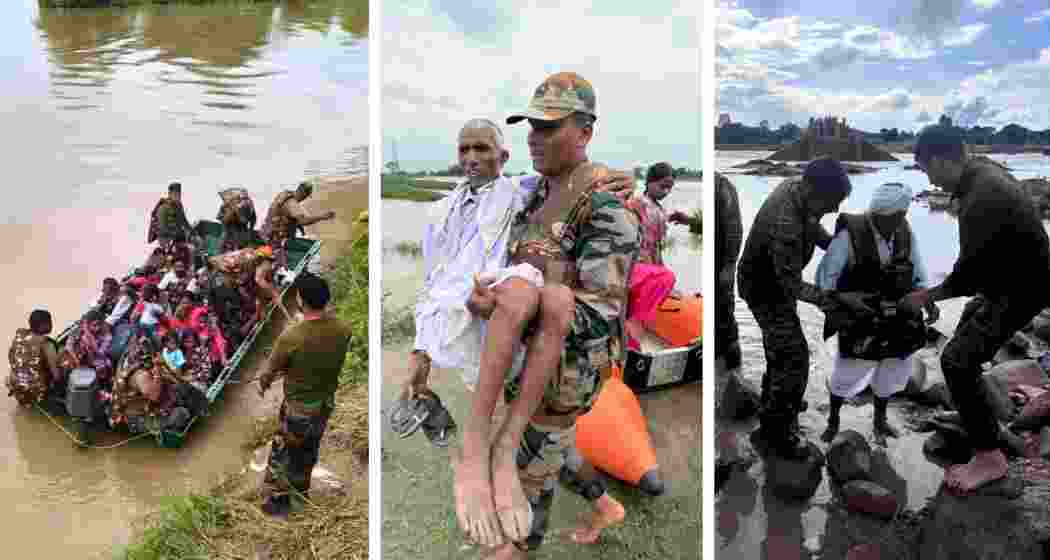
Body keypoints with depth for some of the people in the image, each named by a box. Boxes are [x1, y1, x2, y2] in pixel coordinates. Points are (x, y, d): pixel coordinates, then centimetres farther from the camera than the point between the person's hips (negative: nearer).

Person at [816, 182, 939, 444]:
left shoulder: (906, 232, -5)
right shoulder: (850, 234, -20)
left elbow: (917, 273, 7)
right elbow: (826, 274, -16)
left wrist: (928, 302, -8)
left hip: (898, 319, 5)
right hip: (859, 321, -4)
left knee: (893, 371, 19)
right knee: (847, 372, 7)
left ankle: (880, 418, 44)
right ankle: (833, 420, 33)